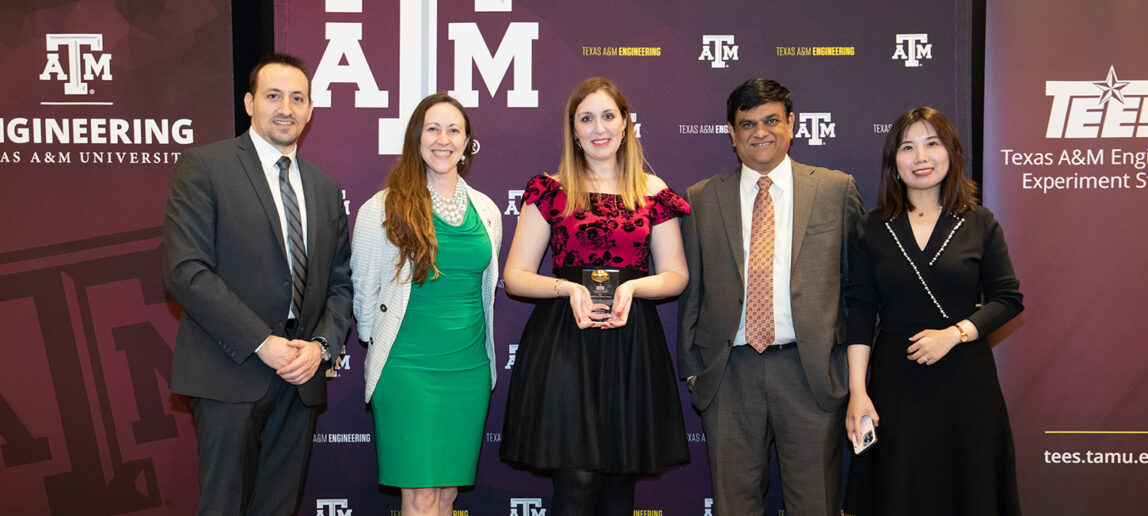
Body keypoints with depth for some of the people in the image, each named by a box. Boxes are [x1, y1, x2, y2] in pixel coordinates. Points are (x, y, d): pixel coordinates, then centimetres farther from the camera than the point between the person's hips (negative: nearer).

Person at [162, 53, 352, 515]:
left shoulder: (327, 190, 16)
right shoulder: (204, 166, -2)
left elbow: (340, 283, 16)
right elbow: (185, 271, -12)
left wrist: (321, 346, -3)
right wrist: (263, 343, -15)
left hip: (301, 374, 5)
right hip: (231, 372, -5)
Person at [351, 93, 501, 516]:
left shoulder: (486, 211, 9)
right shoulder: (383, 209, -5)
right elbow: (364, 290, 3)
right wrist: (382, 348, 8)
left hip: (470, 368, 4)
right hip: (408, 369, -4)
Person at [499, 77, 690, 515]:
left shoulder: (652, 192, 9)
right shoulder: (552, 191, 4)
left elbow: (676, 275, 9)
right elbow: (515, 277, 3)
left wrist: (633, 286, -11)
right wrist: (568, 288, -15)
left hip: (631, 342, 2)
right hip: (564, 342, -2)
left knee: (620, 479, 6)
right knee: (577, 480, -6)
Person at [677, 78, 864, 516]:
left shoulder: (837, 189, 5)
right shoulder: (701, 200, 7)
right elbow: (690, 288, 11)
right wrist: (690, 366, 8)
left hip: (812, 369, -1)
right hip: (728, 375, 1)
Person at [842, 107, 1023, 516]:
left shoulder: (980, 225, 2)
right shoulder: (872, 229, 2)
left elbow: (1008, 299, 1)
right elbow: (860, 312, -1)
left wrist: (953, 334, -15)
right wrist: (857, 391, -7)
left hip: (965, 378, 0)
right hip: (895, 379, 0)